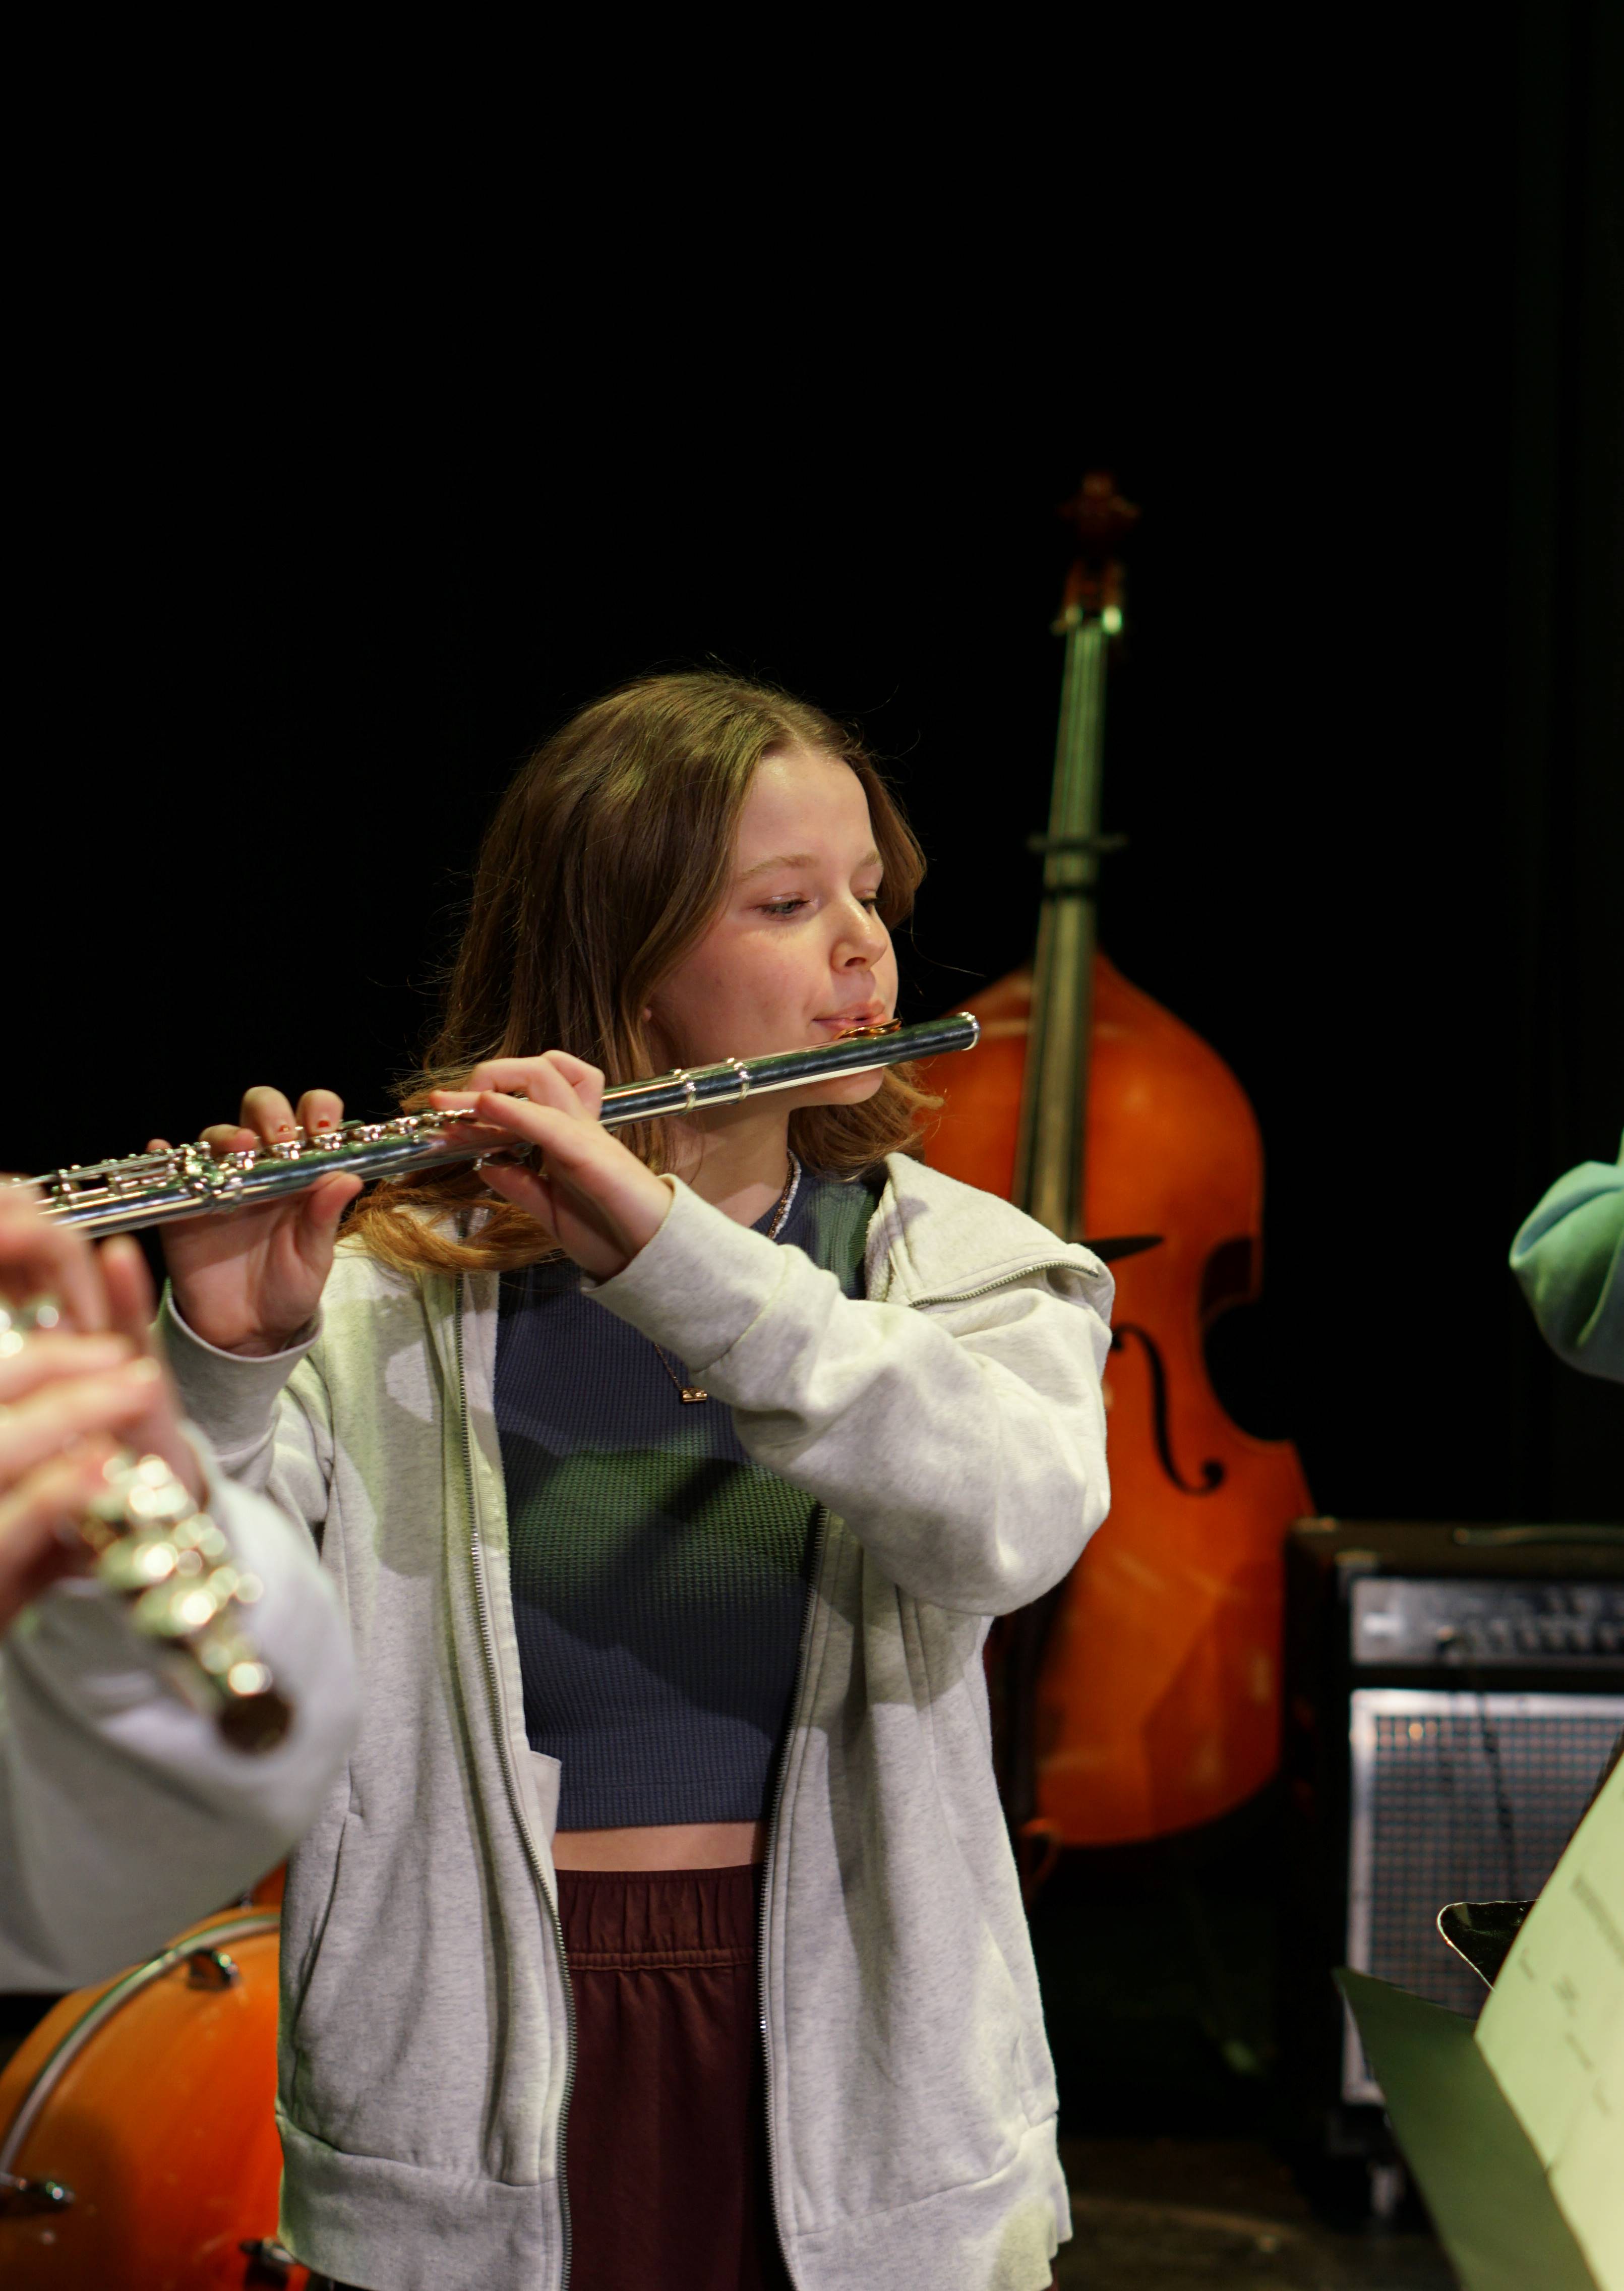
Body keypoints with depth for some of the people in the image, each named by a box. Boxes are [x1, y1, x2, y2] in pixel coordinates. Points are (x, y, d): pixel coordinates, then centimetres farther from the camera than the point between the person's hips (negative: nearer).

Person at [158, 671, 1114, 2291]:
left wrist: (665, 1246, -27)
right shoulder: (391, 1279, -2)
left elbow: (1016, 1521, -19)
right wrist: (224, 1358, -30)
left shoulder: (967, 1271, 3)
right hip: (478, 2106, -1)